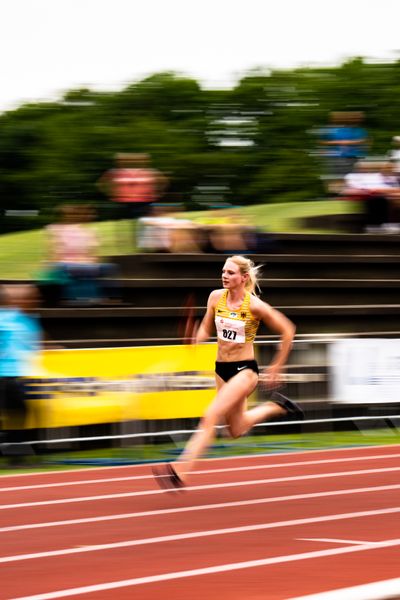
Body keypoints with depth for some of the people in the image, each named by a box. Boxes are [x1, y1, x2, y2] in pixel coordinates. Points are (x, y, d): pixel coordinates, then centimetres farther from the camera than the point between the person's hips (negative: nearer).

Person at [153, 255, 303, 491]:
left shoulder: (255, 305, -16)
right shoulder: (216, 297, -2)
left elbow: (288, 331, -8)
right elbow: (205, 328, 10)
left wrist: (277, 367, -4)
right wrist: (195, 346, -12)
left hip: (245, 370, -7)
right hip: (222, 368, 7)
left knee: (211, 417, -20)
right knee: (236, 429, 19)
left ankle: (180, 471, -23)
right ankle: (276, 406, 41)